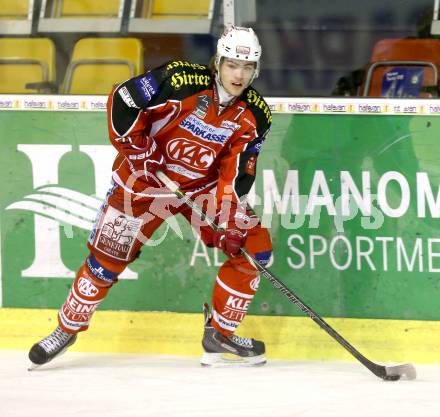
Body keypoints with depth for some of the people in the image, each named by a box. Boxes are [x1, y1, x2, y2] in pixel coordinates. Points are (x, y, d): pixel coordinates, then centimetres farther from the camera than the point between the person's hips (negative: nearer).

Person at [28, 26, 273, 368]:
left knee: (252, 245, -9)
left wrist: (231, 222, -22)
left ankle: (220, 334, 3)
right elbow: (123, 100, -17)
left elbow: (237, 174, -12)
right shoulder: (182, 80, -23)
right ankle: (68, 327, 14)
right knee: (108, 254, -5)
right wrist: (134, 146, -18)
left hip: (206, 185, 4)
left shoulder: (254, 115, -11)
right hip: (147, 176, -4)